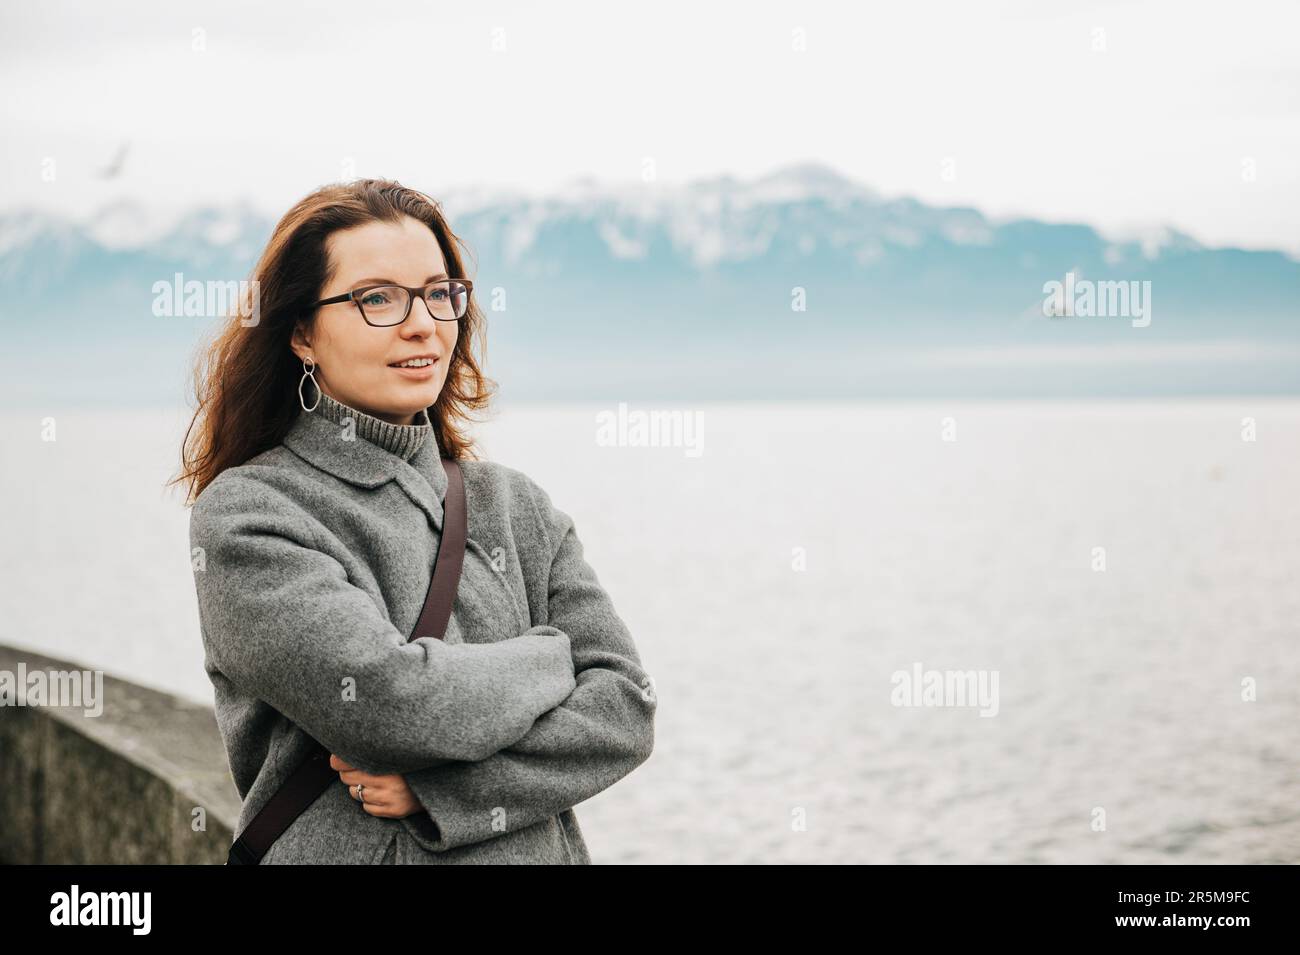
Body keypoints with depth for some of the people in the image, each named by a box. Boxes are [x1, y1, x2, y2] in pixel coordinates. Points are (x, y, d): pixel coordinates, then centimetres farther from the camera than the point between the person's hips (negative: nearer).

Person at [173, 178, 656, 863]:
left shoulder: (513, 504, 1)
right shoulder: (241, 516, -12)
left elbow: (626, 706, -7)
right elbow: (386, 698, -25)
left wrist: (439, 786, -19)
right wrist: (547, 659, -10)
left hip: (537, 853, 4)